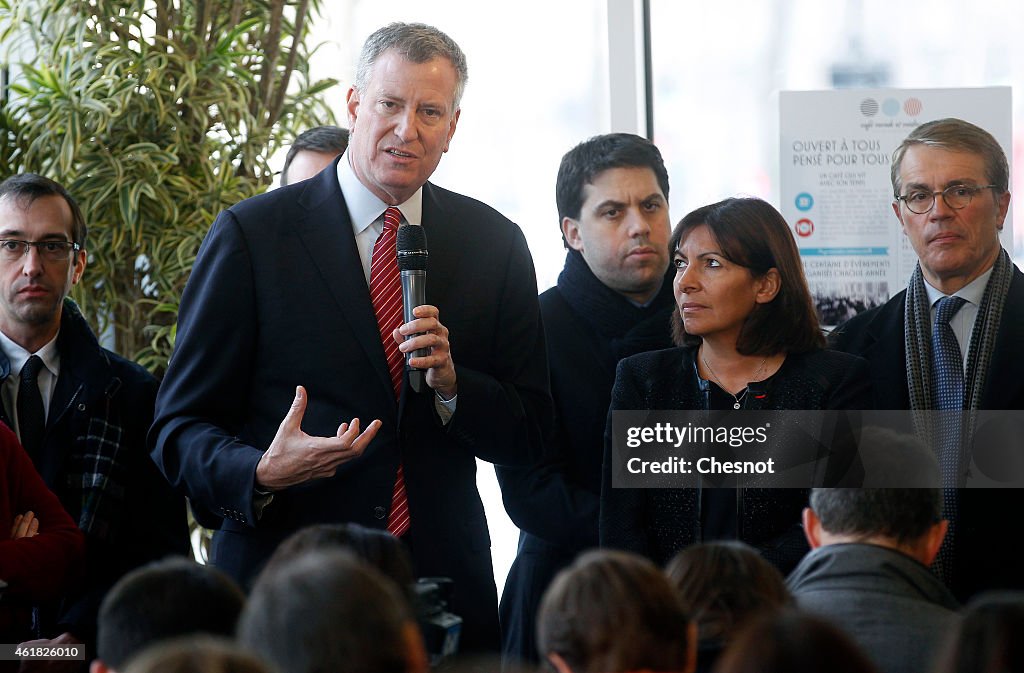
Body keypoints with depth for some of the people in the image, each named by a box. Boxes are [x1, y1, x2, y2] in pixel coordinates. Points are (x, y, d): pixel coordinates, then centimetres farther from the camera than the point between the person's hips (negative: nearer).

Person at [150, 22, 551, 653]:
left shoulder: (495, 243, 6)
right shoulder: (252, 235, -4)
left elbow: (529, 436, 5)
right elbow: (180, 429, -5)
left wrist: (451, 382, -14)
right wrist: (261, 473, -25)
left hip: (446, 578, 3)